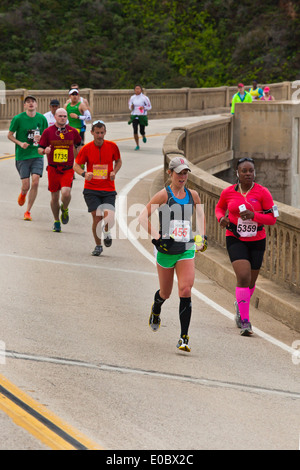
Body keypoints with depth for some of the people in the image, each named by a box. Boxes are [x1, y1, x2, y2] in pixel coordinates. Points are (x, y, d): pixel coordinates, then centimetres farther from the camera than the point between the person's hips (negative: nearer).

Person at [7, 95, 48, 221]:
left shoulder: (42, 119, 2)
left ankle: (28, 211, 2)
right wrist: (20, 143, -13)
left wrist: (40, 138, -9)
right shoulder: (18, 118, -6)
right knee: (26, 186, -3)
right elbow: (9, 135, 3)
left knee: (35, 182, -13)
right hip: (22, 156, -2)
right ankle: (22, 194, 37)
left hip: (37, 155, 2)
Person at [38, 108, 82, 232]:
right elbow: (40, 149, 3)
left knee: (66, 193, -21)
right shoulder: (48, 131, 0)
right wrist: (45, 151, -19)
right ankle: (56, 221, 26)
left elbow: (79, 145, 20)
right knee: (54, 197, 6)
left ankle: (65, 208, 14)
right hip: (53, 169, 1)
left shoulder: (72, 131, 3)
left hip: (68, 169, -1)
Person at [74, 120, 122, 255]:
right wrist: (84, 173, -18)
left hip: (108, 189, 0)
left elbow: (118, 161, 16)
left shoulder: (112, 146, 0)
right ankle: (98, 246, 13)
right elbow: (76, 165, 3)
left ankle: (107, 233, 20)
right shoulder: (86, 148, -3)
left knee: (109, 217, -16)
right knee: (97, 218, -8)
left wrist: (114, 172, -3)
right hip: (91, 189, 0)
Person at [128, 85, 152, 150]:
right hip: (134, 116, 2)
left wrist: (143, 107, -18)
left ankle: (144, 136, 40)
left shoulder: (144, 98, -6)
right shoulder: (132, 98, 4)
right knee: (135, 130, -10)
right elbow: (130, 106, 17)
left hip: (142, 116, -2)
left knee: (142, 131, 0)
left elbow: (149, 107, 0)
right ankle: (137, 145, 2)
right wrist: (131, 107, -7)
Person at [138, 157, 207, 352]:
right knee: (166, 293, 14)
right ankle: (156, 310, 52)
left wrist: (202, 237, 15)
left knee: (186, 291, -13)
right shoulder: (164, 195, -7)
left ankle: (184, 338, -12)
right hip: (166, 250, -2)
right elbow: (143, 217, -8)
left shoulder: (193, 195, 5)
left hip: (187, 250, 2)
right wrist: (157, 237, -16)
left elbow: (200, 214, 24)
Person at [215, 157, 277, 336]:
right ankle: (245, 321, -17)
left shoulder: (262, 192, -8)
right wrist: (221, 218, -5)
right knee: (243, 277, -19)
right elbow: (219, 207, 17)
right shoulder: (228, 192, -3)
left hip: (257, 241, 1)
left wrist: (253, 215, -25)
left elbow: (272, 218, -9)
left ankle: (240, 305, 47)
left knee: (251, 282, 14)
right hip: (235, 240, -1)